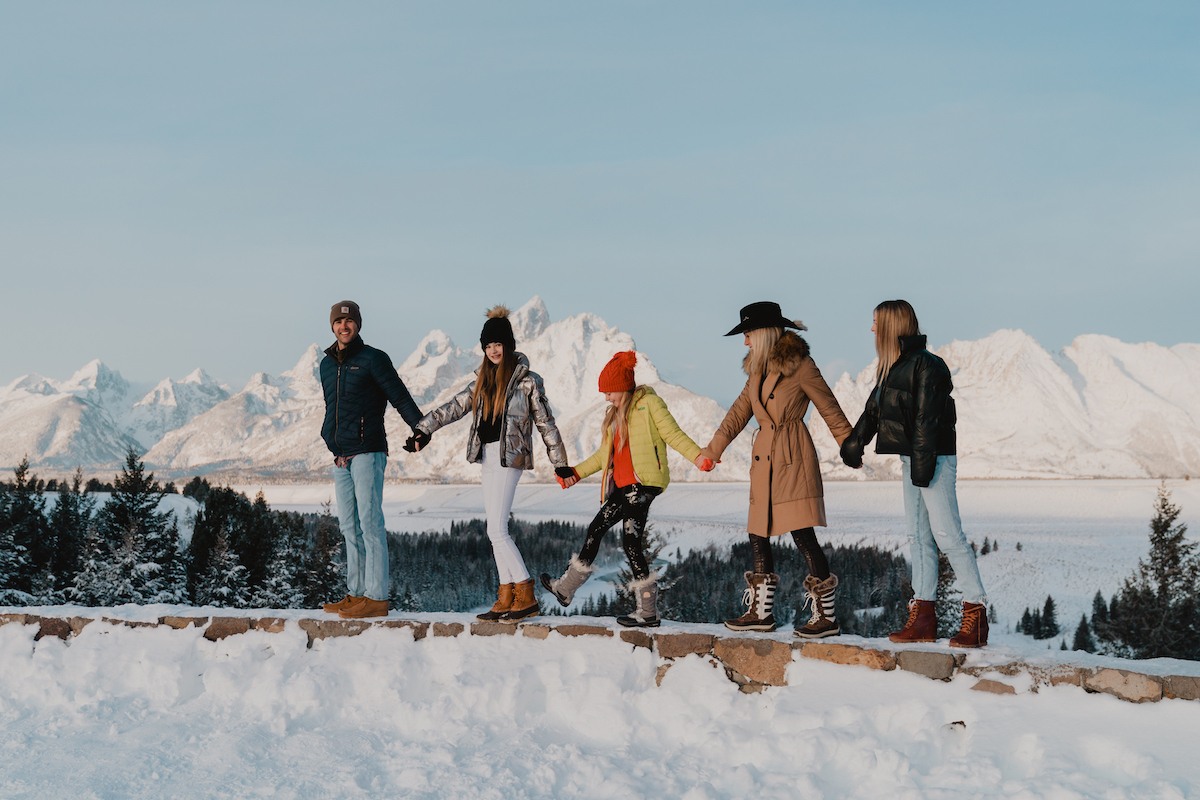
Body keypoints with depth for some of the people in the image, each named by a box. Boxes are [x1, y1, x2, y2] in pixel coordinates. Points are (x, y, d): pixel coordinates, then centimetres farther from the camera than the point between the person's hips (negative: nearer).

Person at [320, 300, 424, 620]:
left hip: (367, 452, -7)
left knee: (370, 523, -10)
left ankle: (377, 597, -10)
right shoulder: (327, 364, 17)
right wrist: (330, 437, 14)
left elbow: (400, 397, -8)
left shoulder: (373, 359, -3)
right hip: (340, 457, 7)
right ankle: (357, 593, 12)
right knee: (349, 526, 8)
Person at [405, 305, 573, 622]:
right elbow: (455, 407, 12)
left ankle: (526, 596, -7)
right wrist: (423, 429, 2)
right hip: (487, 455, 7)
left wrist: (560, 462, 1)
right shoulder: (483, 380, 14)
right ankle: (506, 598, 8)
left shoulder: (527, 380, -4)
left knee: (496, 531, -12)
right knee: (497, 531, 6)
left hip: (510, 456, -7)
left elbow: (546, 422, -1)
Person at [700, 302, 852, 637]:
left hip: (793, 458, -8)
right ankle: (761, 612, 17)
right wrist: (713, 449, 15)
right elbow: (740, 411, 20)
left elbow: (830, 410, -4)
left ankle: (827, 616, -6)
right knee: (758, 535, 9)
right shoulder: (758, 370, 15)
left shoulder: (799, 365, -8)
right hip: (764, 459, 8)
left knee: (802, 533, -11)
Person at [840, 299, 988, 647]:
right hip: (911, 460, 10)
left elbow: (927, 419, -19)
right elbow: (873, 410, 24)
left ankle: (975, 613, -8)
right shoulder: (893, 367, 15)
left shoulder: (925, 365, -13)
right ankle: (923, 617, 10)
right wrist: (853, 445, 30)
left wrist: (923, 462, -22)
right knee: (919, 537, 8)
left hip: (934, 460, -10)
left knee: (947, 534, -11)